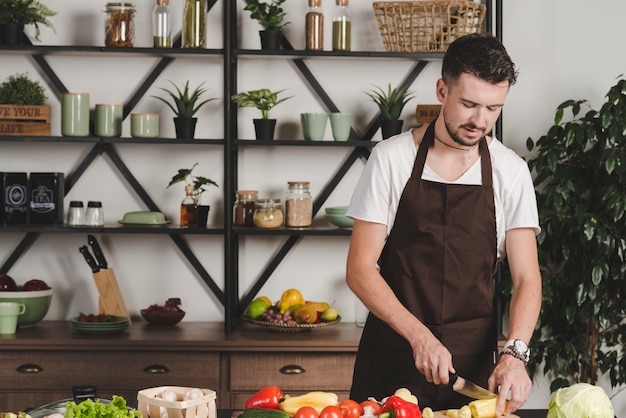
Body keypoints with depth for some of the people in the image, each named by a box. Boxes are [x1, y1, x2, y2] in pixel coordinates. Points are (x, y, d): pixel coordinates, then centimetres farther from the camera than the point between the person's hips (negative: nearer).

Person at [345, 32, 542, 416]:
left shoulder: (511, 172, -2)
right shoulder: (391, 159, -6)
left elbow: (527, 278, -5)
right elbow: (359, 269, -8)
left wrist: (514, 353, -23)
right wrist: (419, 336, -20)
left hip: (473, 358, 1)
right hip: (393, 352, -1)